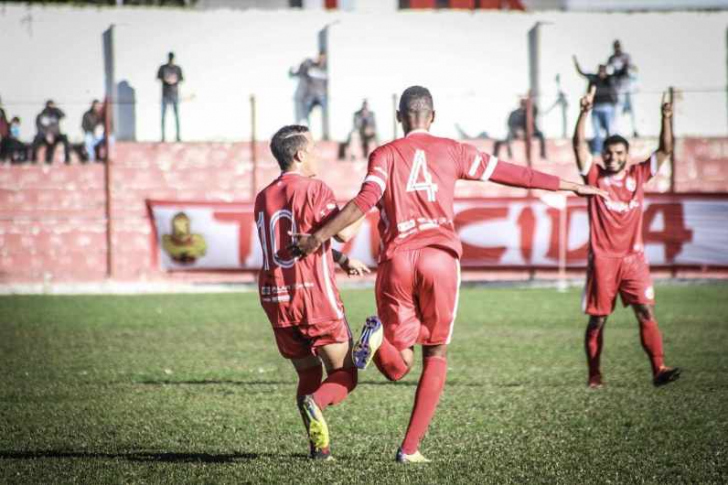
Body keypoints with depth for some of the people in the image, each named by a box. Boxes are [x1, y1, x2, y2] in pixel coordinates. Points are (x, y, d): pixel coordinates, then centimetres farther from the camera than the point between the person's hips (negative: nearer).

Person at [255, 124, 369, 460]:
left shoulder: (263, 198, 14)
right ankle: (316, 403, -26)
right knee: (344, 374, 5)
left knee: (308, 375, 16)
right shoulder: (313, 189, -8)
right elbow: (345, 232, -16)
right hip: (315, 296, -6)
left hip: (275, 301, 6)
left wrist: (342, 261, 25)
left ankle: (319, 446, 0)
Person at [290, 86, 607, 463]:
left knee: (398, 368, 8)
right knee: (436, 355, 14)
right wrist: (571, 186, 24)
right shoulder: (451, 151, 11)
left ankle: (377, 338, -27)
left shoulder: (384, 155, 8)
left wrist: (319, 237, -13)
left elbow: (365, 202, -10)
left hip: (396, 261, 0)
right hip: (440, 258, 0)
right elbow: (512, 174, 14)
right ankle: (410, 448, 5)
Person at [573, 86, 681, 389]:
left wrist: (666, 119, -11)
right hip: (602, 259, -2)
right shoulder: (595, 177, 2)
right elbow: (579, 144, -10)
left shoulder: (638, 176, 8)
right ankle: (594, 375, 12)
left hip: (634, 258, 2)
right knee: (597, 319, 3)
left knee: (646, 312, -10)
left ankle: (659, 369, -16)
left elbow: (665, 150, 3)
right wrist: (585, 112, -22)